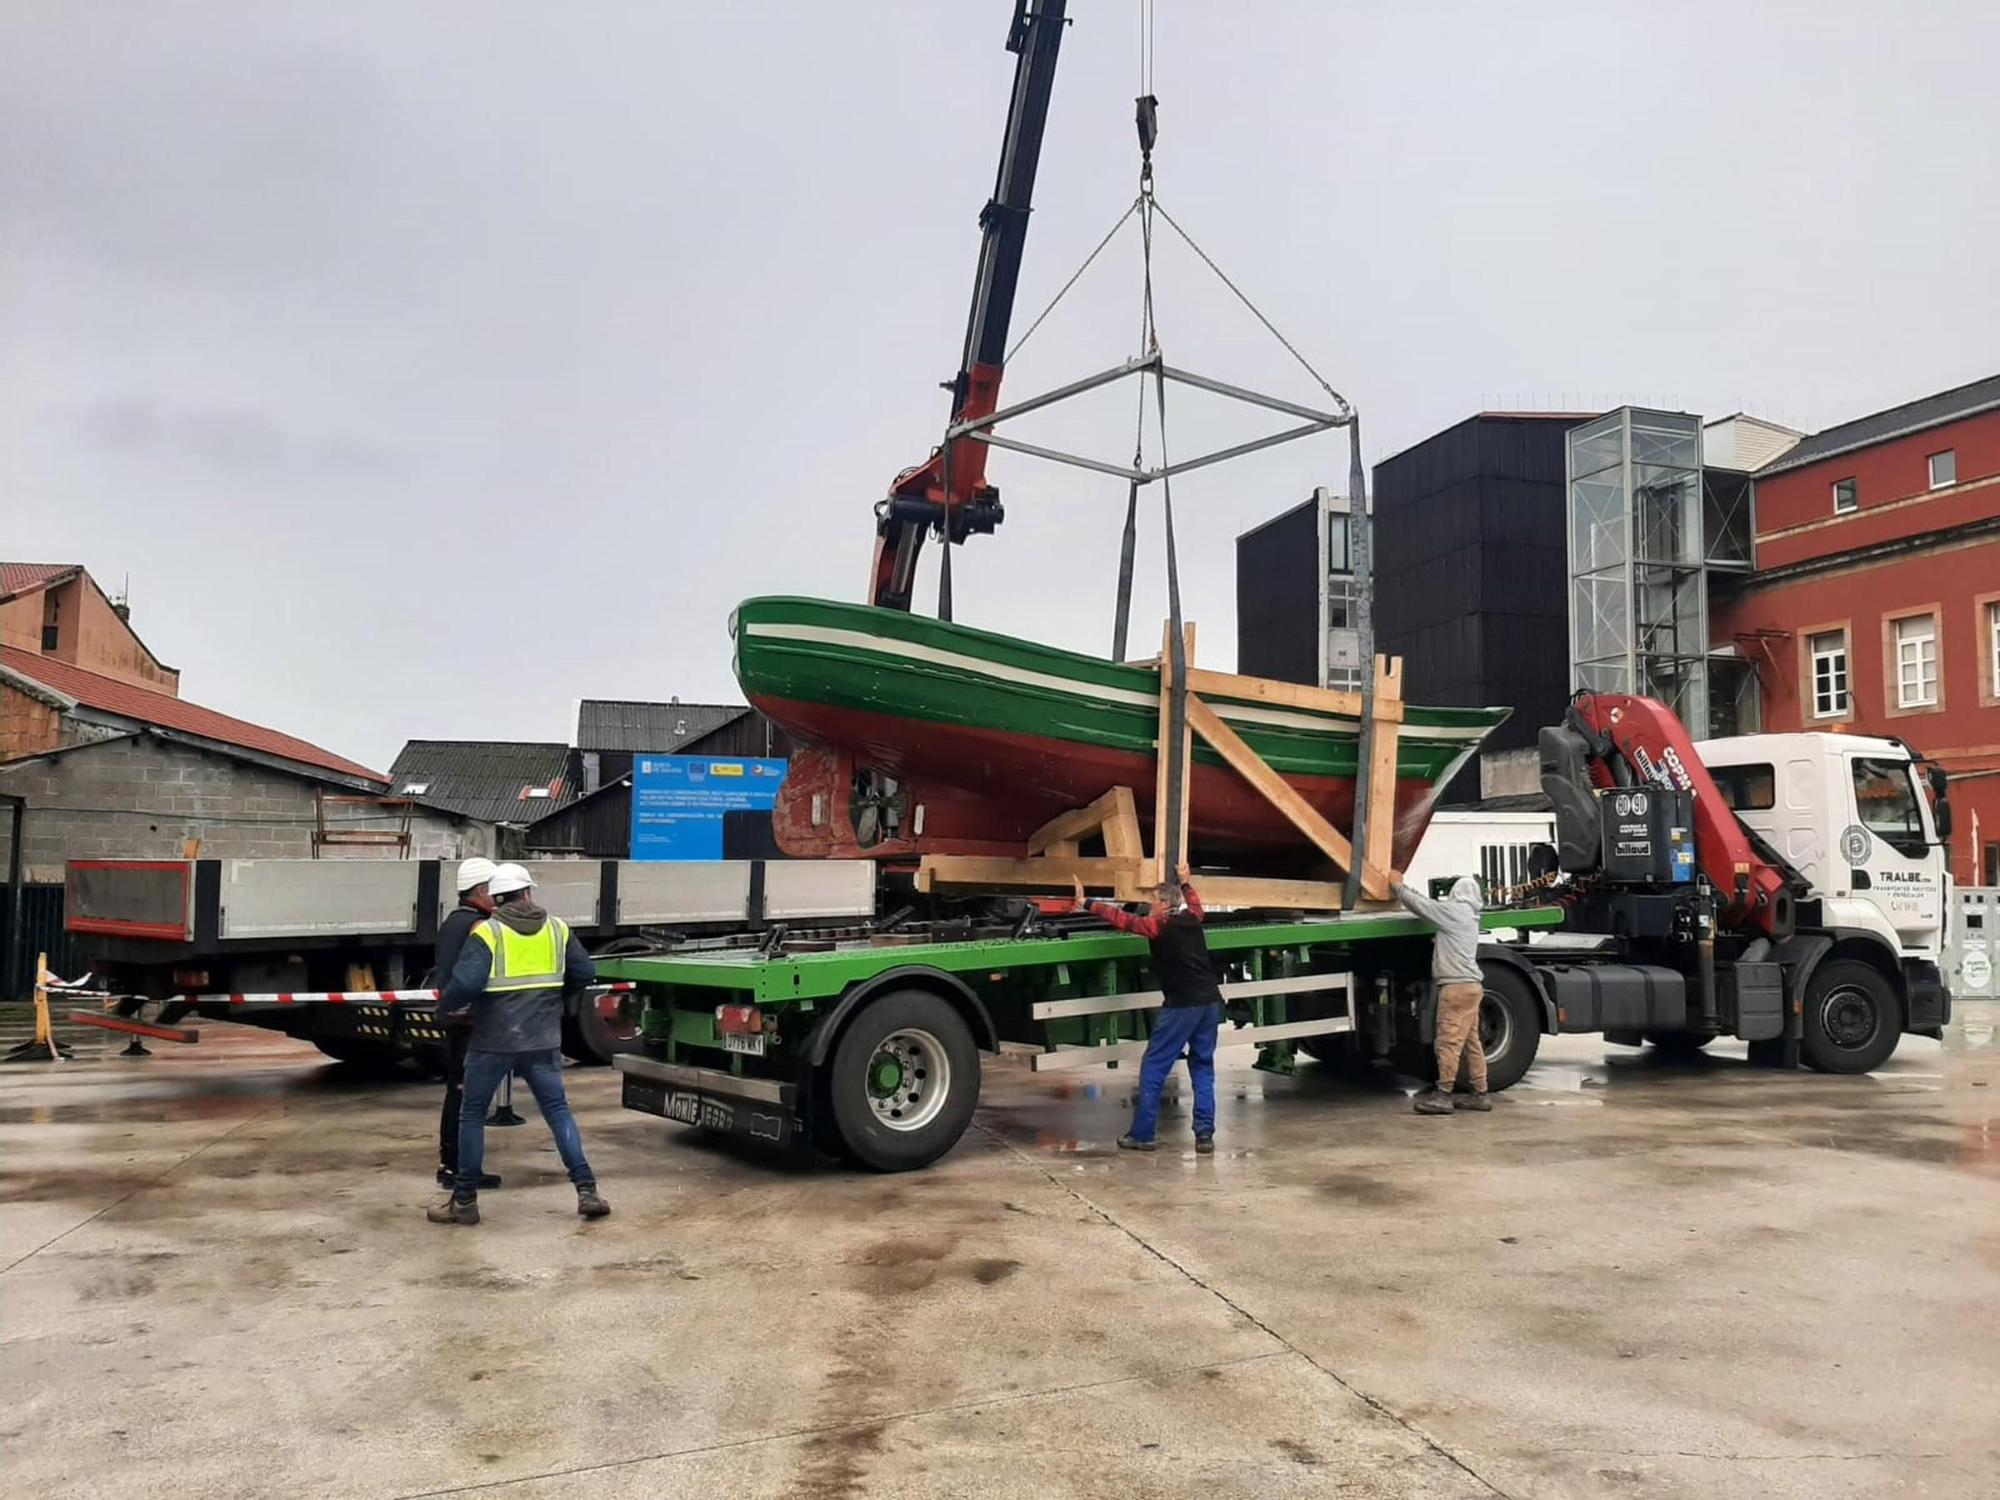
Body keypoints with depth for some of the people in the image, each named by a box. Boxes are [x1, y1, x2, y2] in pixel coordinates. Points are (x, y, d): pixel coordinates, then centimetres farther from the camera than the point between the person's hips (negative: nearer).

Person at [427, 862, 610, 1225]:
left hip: (493, 1041, -3)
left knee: (472, 1115, 11)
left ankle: (465, 1201, 15)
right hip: (542, 1041, 3)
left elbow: (466, 983, -19)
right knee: (558, 1111, 12)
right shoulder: (557, 929, 4)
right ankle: (587, 1190, 5)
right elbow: (585, 973, 8)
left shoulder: (486, 933, -9)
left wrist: (444, 1008, -1)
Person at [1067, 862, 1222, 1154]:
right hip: (1210, 1002, 7)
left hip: (1181, 1006, -7)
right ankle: (1205, 1134, 8)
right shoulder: (1192, 919, 11)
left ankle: (1142, 1135, 5)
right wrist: (1185, 882, 53)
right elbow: (1194, 902, 35)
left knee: (1153, 1069, 2)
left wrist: (1086, 903, 2)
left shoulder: (1159, 926, -7)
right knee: (1203, 1067, 13)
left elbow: (1121, 918, -6)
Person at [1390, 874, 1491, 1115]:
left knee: (1449, 1041, -9)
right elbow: (1430, 905, 23)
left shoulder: (1453, 910, -7)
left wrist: (1397, 887, 10)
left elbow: (1419, 903, -5)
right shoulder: (1469, 916, 19)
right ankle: (1479, 1094, 15)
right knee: (1471, 1042, 11)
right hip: (1470, 986, 10)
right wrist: (1401, 889, 20)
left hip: (1456, 986, -10)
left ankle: (1443, 1095, -10)